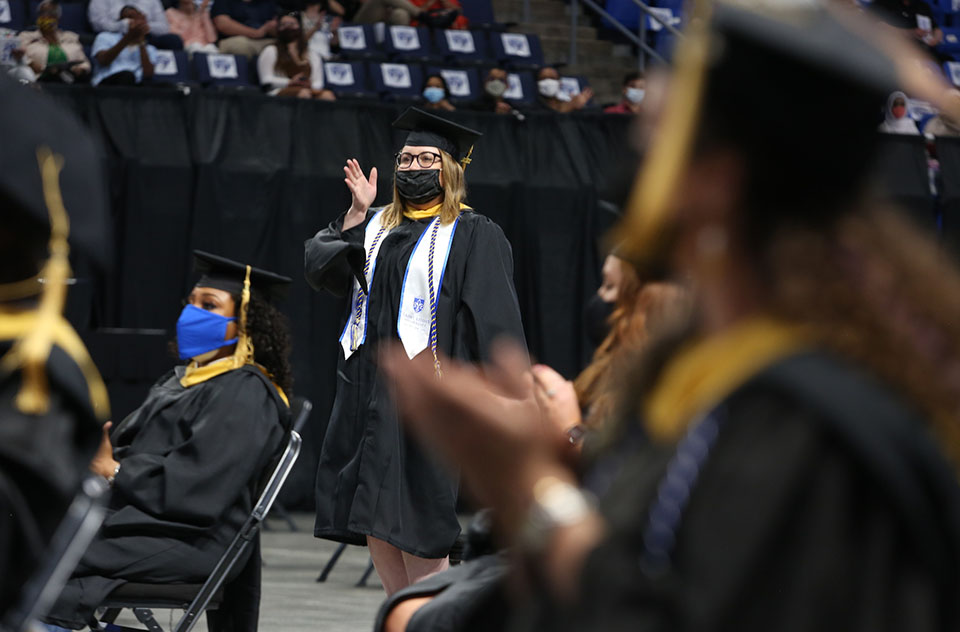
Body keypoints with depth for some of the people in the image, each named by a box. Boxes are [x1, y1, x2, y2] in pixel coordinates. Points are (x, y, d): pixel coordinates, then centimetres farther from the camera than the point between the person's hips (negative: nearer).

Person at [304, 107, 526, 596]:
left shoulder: (472, 235, -1)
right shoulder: (377, 226, 17)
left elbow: (495, 318, -6)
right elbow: (321, 267, 5)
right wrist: (356, 215, -4)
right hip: (368, 385, 6)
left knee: (415, 520, -9)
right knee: (372, 517, 7)